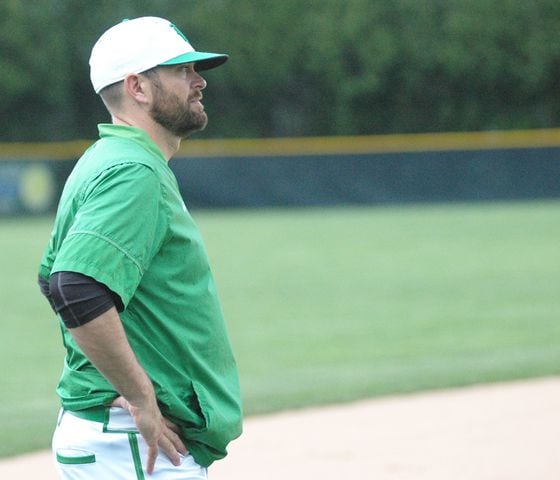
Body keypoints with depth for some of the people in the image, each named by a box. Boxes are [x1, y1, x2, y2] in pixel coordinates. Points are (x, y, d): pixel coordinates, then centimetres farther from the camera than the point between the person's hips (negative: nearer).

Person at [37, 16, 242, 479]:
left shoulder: (104, 163, 17)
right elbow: (77, 292, -30)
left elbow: (53, 274, 28)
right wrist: (142, 400, -23)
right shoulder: (134, 173, -16)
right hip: (131, 442, -11)